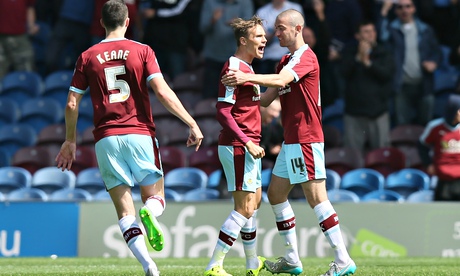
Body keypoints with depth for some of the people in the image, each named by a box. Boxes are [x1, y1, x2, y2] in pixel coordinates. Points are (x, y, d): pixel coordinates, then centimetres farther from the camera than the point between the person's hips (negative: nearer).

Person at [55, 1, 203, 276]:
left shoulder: (88, 57, 8)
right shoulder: (143, 51, 2)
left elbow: (72, 104, 8)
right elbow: (163, 92, -8)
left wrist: (70, 141, 21)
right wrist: (193, 124, -3)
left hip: (106, 139, 1)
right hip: (140, 135, -1)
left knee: (125, 213, 3)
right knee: (156, 199, 13)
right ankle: (150, 213, -24)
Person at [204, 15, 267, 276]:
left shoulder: (246, 68, 15)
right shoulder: (234, 67, -16)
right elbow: (223, 112, -21)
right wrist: (247, 142, -23)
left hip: (247, 146, 10)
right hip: (238, 146, -10)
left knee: (255, 201, 19)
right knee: (245, 208, -10)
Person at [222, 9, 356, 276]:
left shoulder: (306, 57, -12)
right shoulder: (286, 61, 19)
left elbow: (281, 80, -29)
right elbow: (267, 99, 17)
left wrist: (247, 77, -38)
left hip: (306, 139, -10)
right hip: (291, 140, 10)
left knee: (316, 196, -12)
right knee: (276, 193, 11)